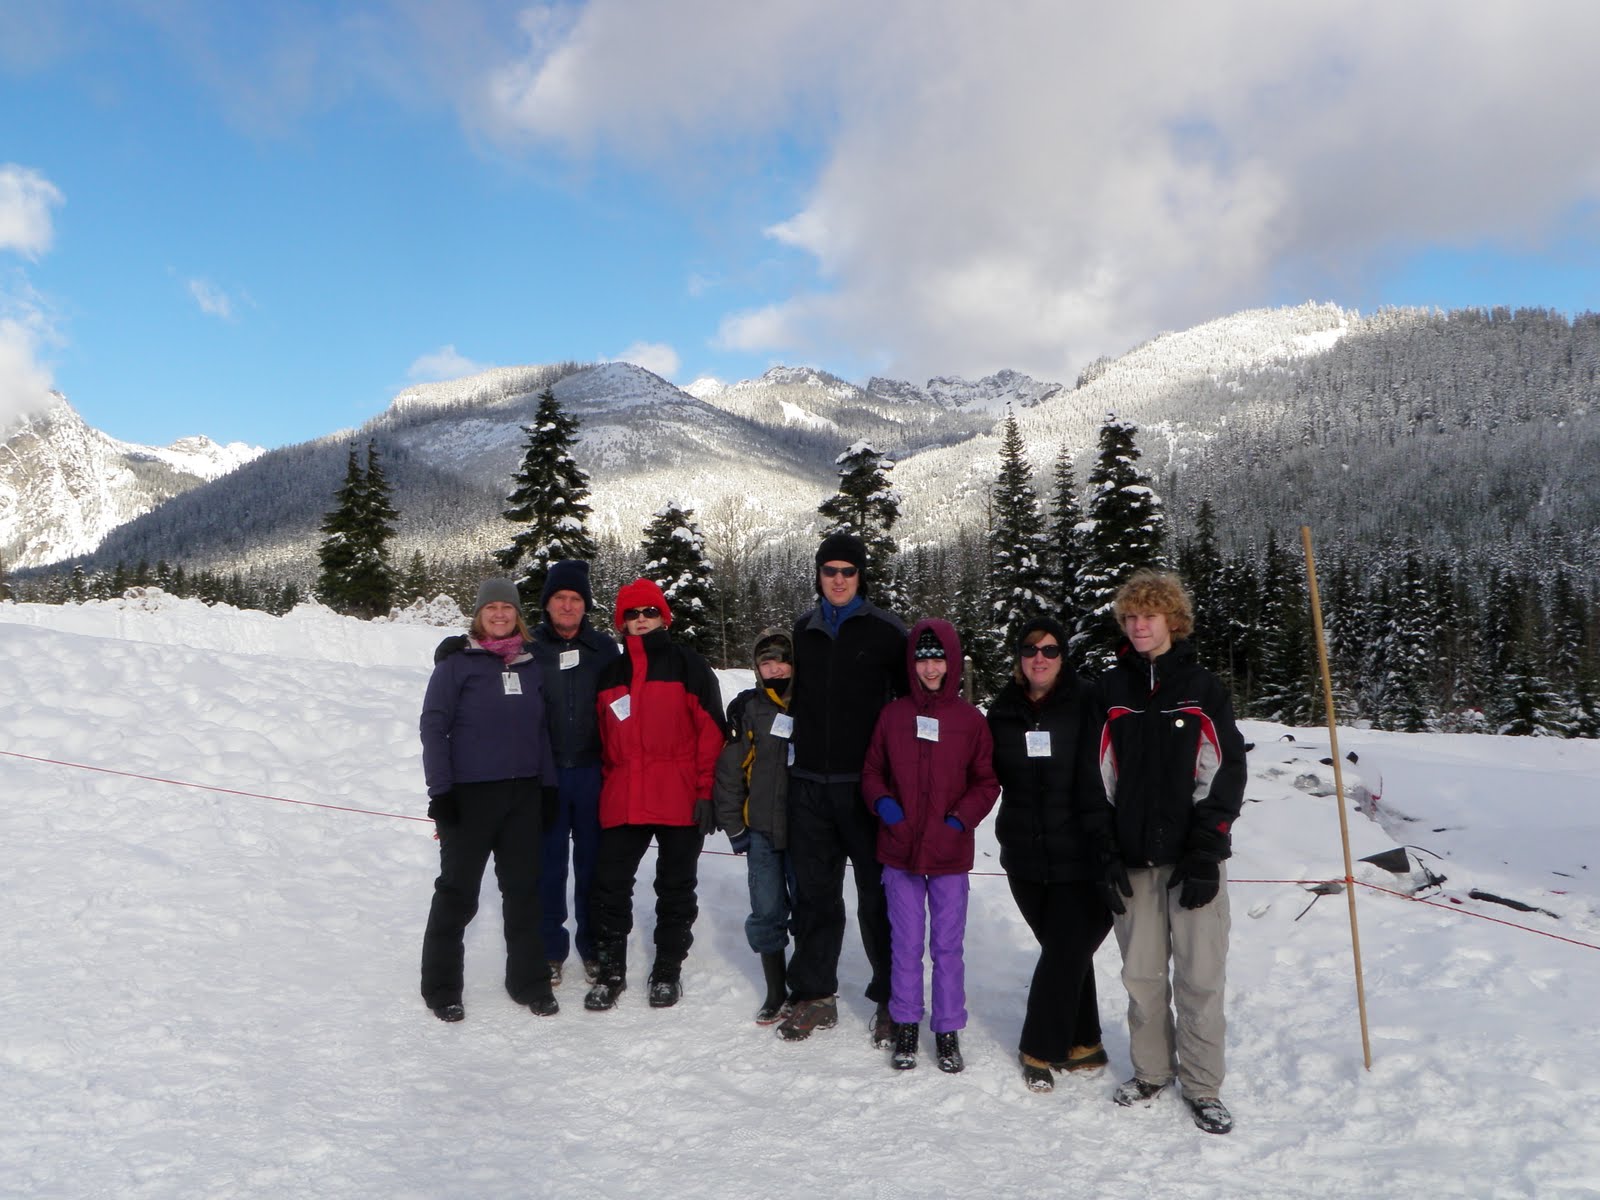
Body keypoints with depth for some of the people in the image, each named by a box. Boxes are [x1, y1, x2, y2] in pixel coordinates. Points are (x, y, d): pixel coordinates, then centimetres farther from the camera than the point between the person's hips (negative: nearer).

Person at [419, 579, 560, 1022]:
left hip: (524, 794, 4)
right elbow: (433, 726, -6)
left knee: (524, 889, 10)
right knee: (458, 891, 4)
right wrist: (440, 790, -12)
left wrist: (548, 784, 10)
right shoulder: (457, 663, -3)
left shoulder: (531, 666, 10)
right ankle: (441, 988, 17)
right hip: (470, 794, -4)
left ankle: (529, 981, 21)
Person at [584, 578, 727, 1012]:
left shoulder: (688, 666, -1)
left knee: (675, 889, 8)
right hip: (622, 802, 4)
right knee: (609, 885, 4)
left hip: (679, 801, -3)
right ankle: (611, 969, 19)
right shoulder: (610, 673, 13)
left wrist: (706, 793, -9)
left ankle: (667, 970, 22)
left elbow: (710, 732, -4)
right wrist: (606, 787, 14)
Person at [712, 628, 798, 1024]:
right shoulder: (746, 708, 3)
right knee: (767, 913, 5)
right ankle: (776, 993, 21)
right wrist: (734, 827, 0)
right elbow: (729, 770, 3)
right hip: (761, 830, 1)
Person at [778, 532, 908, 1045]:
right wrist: (791, 754, 14)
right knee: (814, 894, 10)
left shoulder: (887, 631, -2)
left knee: (878, 896, 4)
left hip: (866, 785, -4)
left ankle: (891, 999, 18)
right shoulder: (802, 631, 10)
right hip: (809, 785, 4)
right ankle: (813, 996, 22)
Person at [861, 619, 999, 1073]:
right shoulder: (893, 715, 1)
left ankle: (948, 1030, 24)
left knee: (948, 945, 9)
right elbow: (871, 771, 9)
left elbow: (987, 782, 4)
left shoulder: (970, 719, -2)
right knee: (906, 944, 11)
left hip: (950, 852, -1)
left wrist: (962, 817, -10)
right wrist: (881, 801, -9)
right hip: (900, 849, 1)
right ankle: (906, 1026, 26)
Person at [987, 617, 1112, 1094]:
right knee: (1066, 949, 13)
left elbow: (1100, 778, -10)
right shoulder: (1003, 711, 5)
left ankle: (1040, 1050, 16)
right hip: (1025, 857, 3)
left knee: (1064, 952, 0)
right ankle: (1083, 1044, 29)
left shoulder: (1087, 705, -7)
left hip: (1079, 857, -3)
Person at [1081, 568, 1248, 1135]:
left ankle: (1203, 1086, 14)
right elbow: (1096, 777, 6)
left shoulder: (1204, 689, 2)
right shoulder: (1109, 691, 8)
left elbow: (1225, 775, -2)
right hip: (1133, 860, 2)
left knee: (1200, 977, 0)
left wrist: (1205, 855, -9)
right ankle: (1151, 1071, 25)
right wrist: (1107, 854, -1)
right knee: (1141, 974, 8)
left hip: (1192, 859, -2)